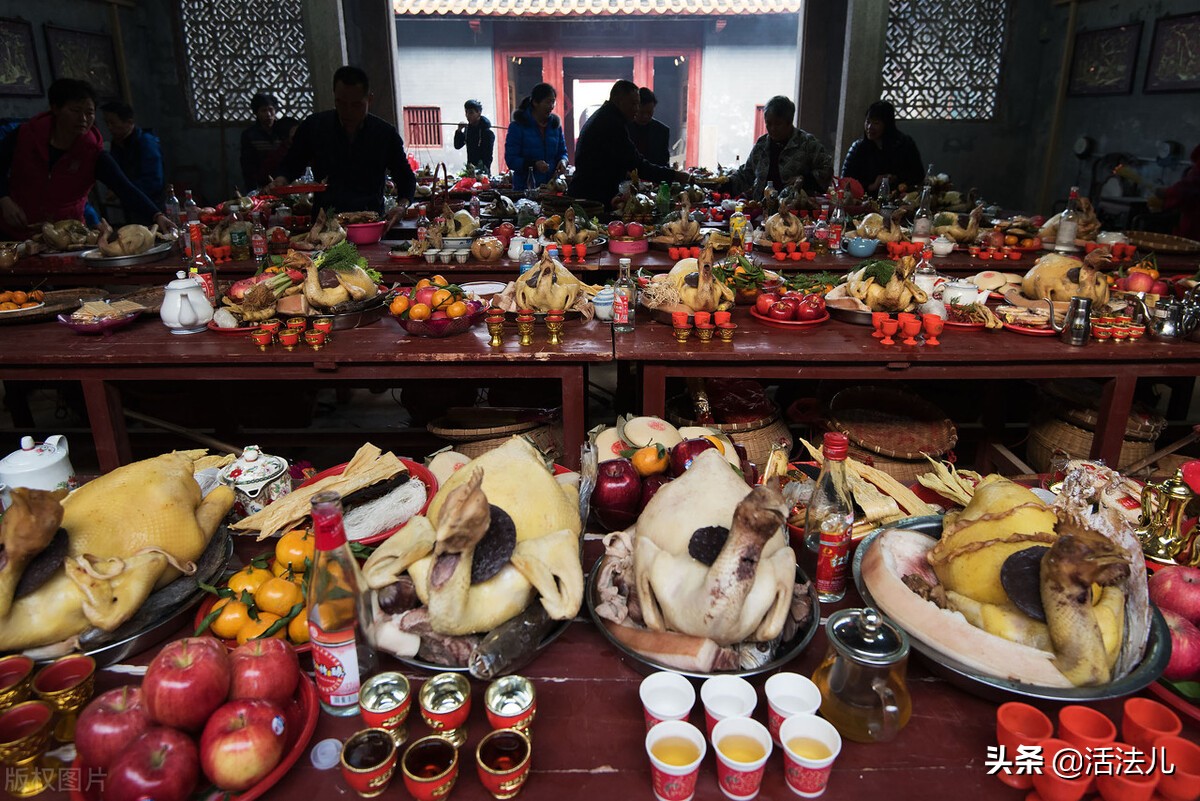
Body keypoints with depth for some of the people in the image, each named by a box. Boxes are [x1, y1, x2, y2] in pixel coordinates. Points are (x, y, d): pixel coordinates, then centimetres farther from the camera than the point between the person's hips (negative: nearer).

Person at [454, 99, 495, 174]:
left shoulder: (488, 132, -11)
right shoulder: (468, 129, 9)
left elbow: (488, 157, -13)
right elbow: (457, 146, 12)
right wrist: (459, 131, -2)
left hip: (483, 171, -6)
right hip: (470, 169, 6)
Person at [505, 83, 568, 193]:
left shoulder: (555, 123, 10)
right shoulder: (517, 126, -4)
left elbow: (562, 152, 18)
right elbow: (510, 159, -10)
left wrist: (563, 161, -7)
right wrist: (534, 164, -26)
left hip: (552, 186, 4)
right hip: (525, 187, -4)